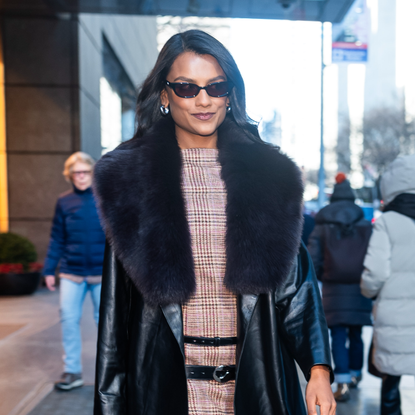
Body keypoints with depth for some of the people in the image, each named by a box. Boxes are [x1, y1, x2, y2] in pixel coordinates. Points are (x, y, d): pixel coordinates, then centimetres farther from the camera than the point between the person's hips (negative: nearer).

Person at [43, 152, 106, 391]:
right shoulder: (64, 202, 2)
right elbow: (57, 239, 5)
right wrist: (49, 270, 3)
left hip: (102, 272, -2)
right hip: (71, 272, 2)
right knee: (69, 319, 2)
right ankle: (72, 372, 16)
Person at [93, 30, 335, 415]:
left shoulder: (268, 173, 1)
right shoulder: (131, 177, -3)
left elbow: (295, 281, 3)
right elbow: (116, 300, -1)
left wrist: (319, 369, -6)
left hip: (255, 380, 2)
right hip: (166, 381, -1)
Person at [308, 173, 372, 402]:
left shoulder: (321, 228, -1)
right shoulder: (366, 226, 1)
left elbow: (313, 262, -6)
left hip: (333, 290, -2)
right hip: (359, 290, 2)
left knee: (338, 337, 2)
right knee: (356, 335, 17)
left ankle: (342, 384, -6)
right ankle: (355, 374, 33)